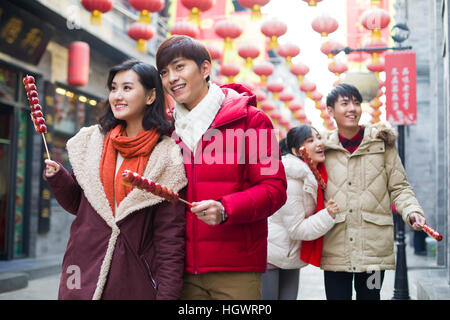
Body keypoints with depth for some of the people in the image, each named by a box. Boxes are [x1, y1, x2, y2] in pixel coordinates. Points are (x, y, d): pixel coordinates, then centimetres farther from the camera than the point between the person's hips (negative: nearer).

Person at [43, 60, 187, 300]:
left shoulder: (168, 158, -5)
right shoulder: (90, 141, 4)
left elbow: (170, 235, -7)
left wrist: (167, 294, -11)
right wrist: (58, 178, -3)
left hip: (135, 279, -3)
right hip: (83, 272, 3)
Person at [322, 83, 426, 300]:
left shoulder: (382, 143, 6)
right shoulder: (323, 149, 7)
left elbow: (399, 187, 8)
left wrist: (411, 211, -10)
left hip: (373, 247, 0)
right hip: (335, 247, 0)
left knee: (369, 295, 7)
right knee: (337, 295, 3)